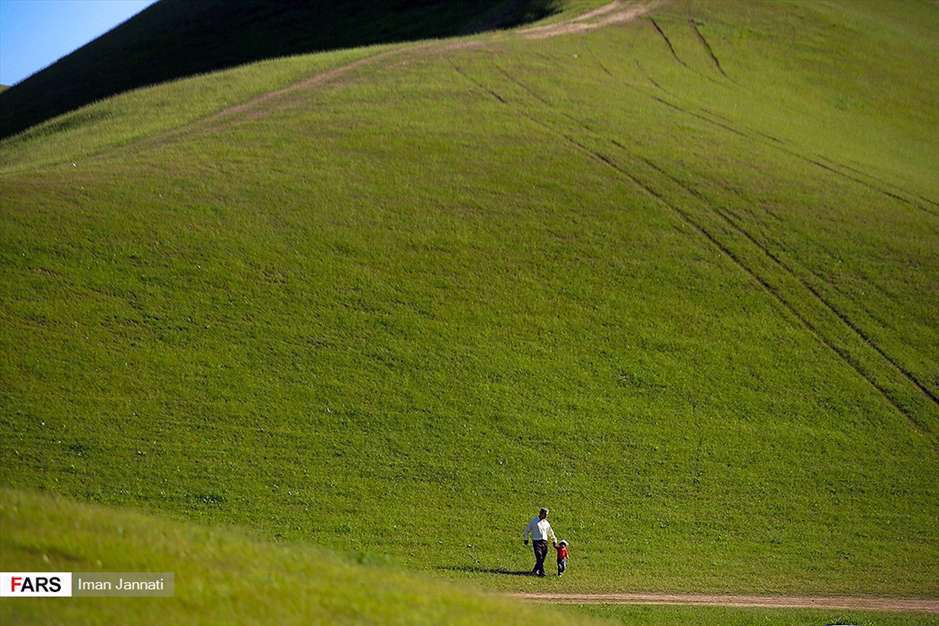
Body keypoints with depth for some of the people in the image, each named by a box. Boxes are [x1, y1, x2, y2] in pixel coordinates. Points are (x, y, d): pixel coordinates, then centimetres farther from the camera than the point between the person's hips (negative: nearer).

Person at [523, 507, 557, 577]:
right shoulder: (534, 521, 4)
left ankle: (534, 571, 17)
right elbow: (527, 529, 11)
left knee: (542, 559, 2)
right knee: (539, 558, -16)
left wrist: (554, 541, 23)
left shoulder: (546, 523, 17)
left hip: (544, 542, 5)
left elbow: (550, 533, 28)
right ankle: (541, 572, -20)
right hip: (536, 541, -5)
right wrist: (526, 539, 7)